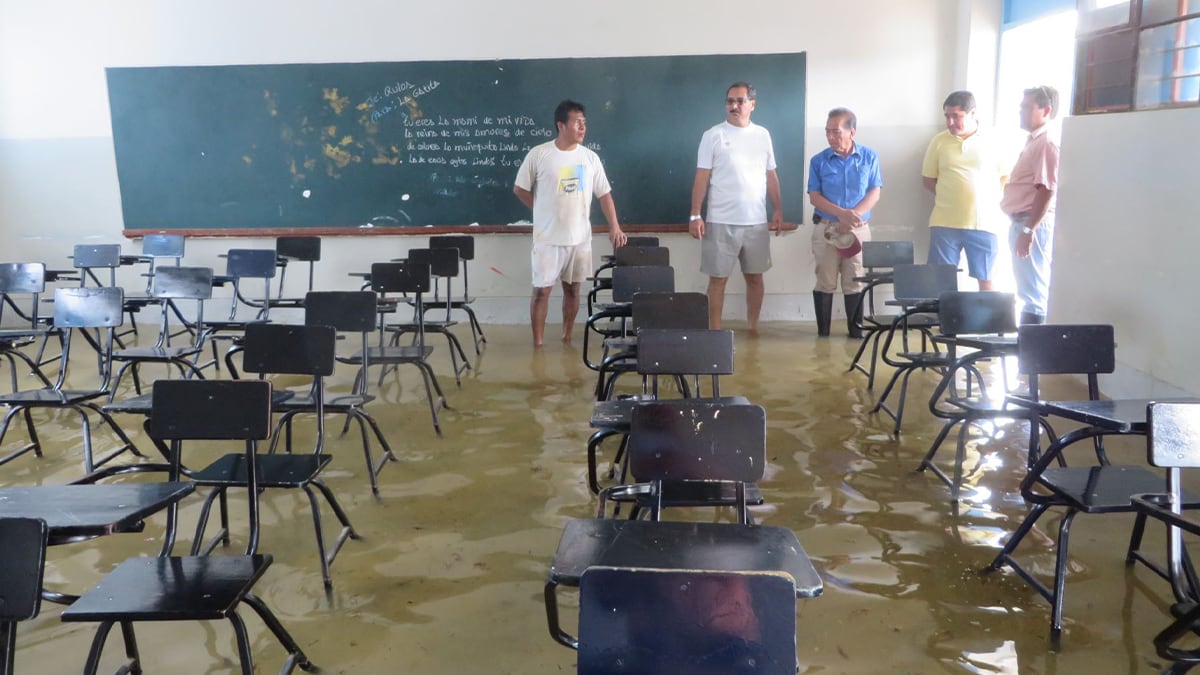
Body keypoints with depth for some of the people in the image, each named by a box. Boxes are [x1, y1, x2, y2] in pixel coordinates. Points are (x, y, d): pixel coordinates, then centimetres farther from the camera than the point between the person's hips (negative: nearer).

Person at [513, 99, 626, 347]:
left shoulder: (590, 157, 2)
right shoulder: (539, 154, -7)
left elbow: (604, 194, 5)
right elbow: (520, 189, 2)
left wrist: (615, 227, -4)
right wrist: (544, 211, 2)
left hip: (580, 238, 3)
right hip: (548, 238, -3)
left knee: (572, 289, 12)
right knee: (541, 290, 0)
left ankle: (567, 338, 25)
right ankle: (537, 343, 10)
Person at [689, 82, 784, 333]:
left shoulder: (762, 135, 8)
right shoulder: (713, 135, -2)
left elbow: (771, 177, 13)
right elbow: (702, 178, -4)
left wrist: (778, 211, 8)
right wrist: (695, 215, -10)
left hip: (757, 221, 3)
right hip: (721, 221, -3)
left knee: (755, 276, 10)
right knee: (718, 278, 1)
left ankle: (753, 327, 22)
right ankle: (715, 331, 10)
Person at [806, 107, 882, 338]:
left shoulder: (869, 157, 2)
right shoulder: (818, 160, 1)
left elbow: (874, 193, 0)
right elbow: (814, 196, -3)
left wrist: (854, 215, -15)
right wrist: (842, 213, -17)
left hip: (859, 230, 0)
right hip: (826, 228, 0)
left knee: (855, 282, 3)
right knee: (825, 282, 1)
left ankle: (856, 330, 13)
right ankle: (822, 332, 7)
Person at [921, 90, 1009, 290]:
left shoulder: (990, 141, 2)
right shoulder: (939, 142, 4)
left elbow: (1004, 177, 11)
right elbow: (928, 179, 10)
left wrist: (990, 199, 0)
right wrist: (950, 196, 2)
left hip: (983, 222, 0)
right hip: (945, 223, 0)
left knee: (985, 278, 7)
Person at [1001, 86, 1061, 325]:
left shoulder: (1047, 142, -14)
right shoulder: (1035, 140, 18)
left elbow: (1047, 190, -21)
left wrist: (1028, 230, -24)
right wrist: (1022, 227, 19)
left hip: (1033, 224, -11)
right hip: (1022, 222, 11)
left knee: (1033, 292, -8)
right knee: (1029, 291, 15)